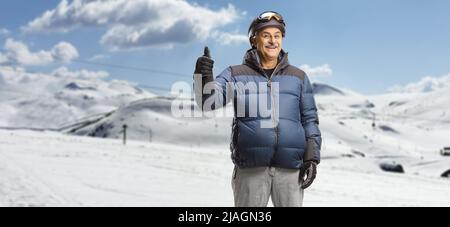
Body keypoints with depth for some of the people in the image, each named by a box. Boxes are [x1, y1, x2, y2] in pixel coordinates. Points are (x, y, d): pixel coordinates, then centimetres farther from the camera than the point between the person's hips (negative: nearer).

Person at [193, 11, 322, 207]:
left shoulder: (298, 77, 11)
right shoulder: (236, 74, 5)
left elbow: (309, 119, 13)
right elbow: (209, 101, -8)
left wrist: (312, 157, 3)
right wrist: (204, 76, -29)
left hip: (290, 168, 2)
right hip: (251, 167, -2)